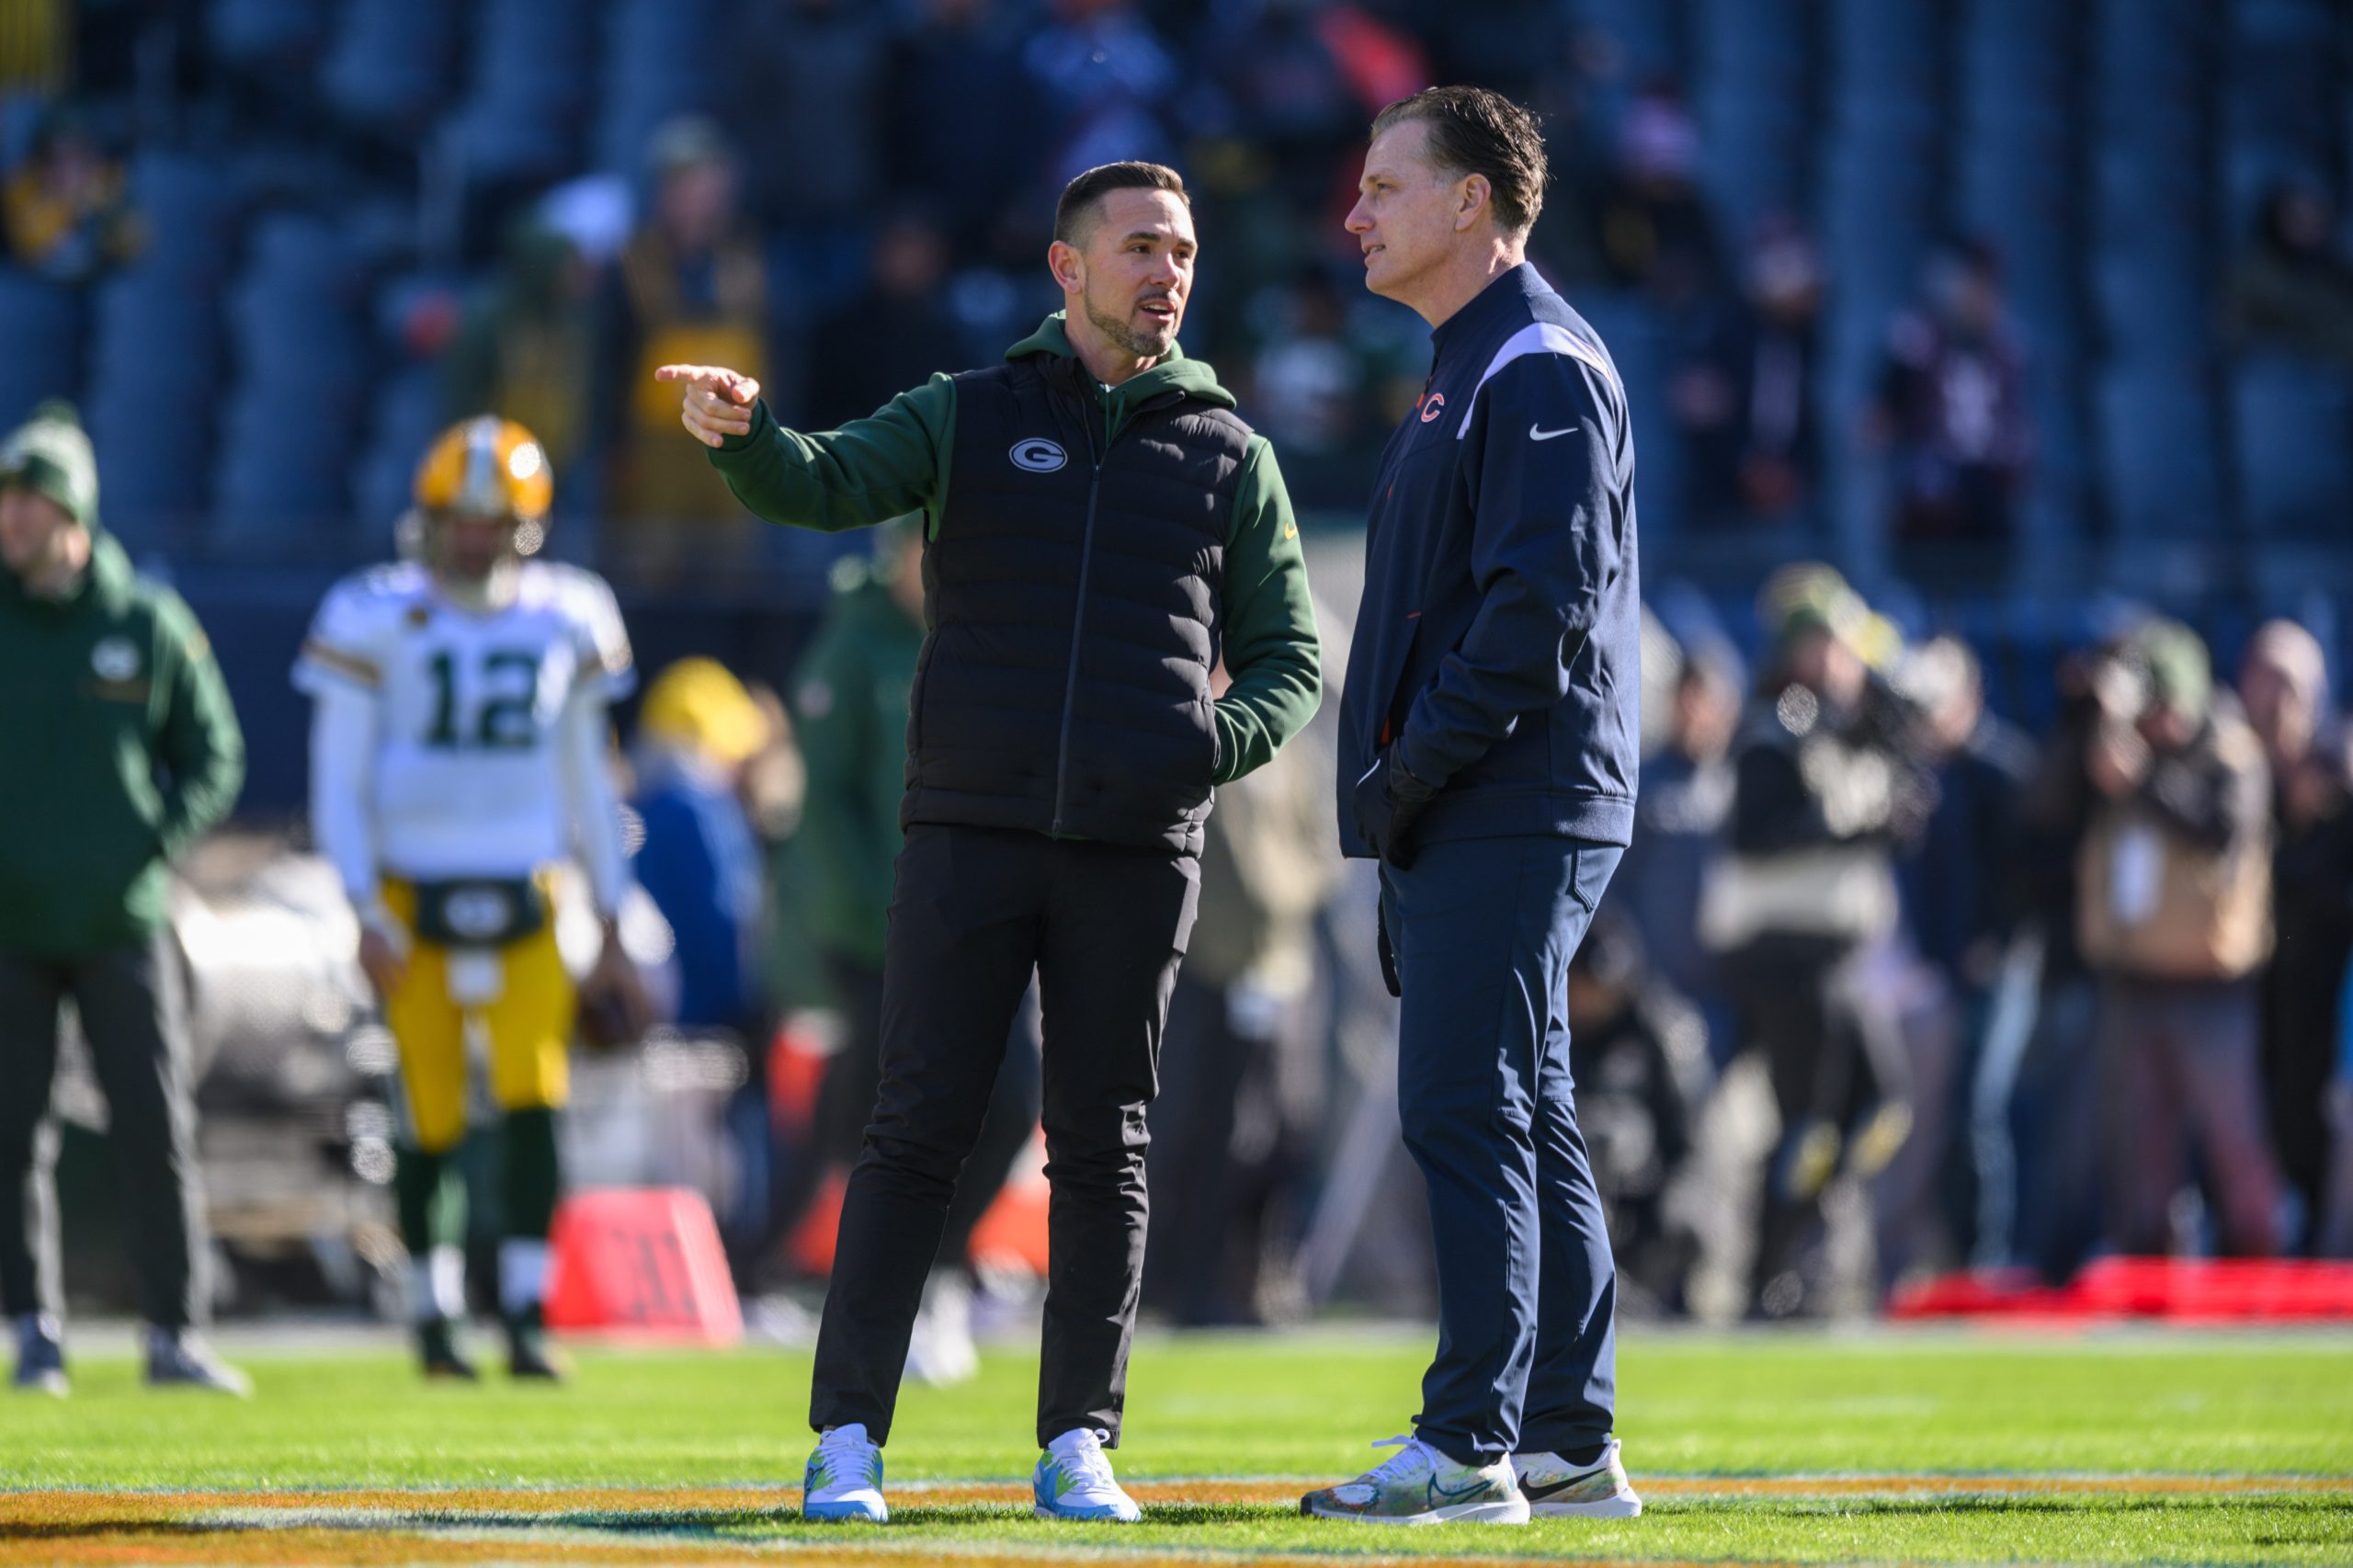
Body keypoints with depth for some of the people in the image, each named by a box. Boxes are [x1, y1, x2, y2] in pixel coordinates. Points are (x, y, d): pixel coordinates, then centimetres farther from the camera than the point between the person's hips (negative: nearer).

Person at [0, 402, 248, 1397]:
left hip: (121, 920, -1)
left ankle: (175, 1333, 1)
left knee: (155, 1129, -4)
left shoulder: (149, 625, 2)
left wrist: (160, 847, -6)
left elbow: (215, 756, 9)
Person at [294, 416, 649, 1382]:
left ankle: (526, 1320, -9)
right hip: (414, 897, -2)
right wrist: (365, 912, -10)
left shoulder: (566, 621, 8)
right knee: (432, 1122, -1)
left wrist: (611, 935, 15)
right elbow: (338, 781, 0)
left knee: (534, 1103, -12)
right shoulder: (376, 622, -2)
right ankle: (433, 1319, 13)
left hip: (523, 901, 2)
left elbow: (586, 783, 16)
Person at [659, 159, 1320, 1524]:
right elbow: (825, 484, -7)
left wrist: (1222, 742, -6)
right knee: (919, 1134, -4)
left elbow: (1292, 647, 15)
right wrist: (743, 434, -30)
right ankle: (849, 1437, -2)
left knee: (1104, 1147, 4)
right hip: (973, 834, -1)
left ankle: (1080, 1443, 9)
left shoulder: (1229, 454, 12)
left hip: (1139, 849, 2)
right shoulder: (969, 416, 8)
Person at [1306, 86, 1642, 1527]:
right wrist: (1401, 789, 15)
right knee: (1524, 1121, 11)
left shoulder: (1543, 369, -11)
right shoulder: (1470, 370, 21)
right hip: (1465, 819, 10)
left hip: (1511, 813, -10)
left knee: (1467, 1112, -11)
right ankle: (1571, 1446, 14)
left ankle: (1467, 1447, -11)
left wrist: (1415, 767, -18)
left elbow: (1544, 603, -21)